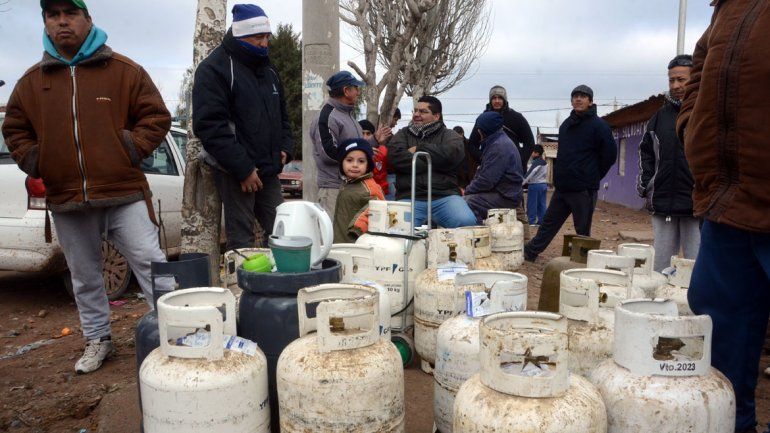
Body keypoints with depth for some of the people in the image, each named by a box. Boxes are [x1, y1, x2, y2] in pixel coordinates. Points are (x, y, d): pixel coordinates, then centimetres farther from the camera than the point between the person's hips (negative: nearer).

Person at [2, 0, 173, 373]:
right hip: (66, 202, 4)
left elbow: (156, 116, 1)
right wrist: (33, 161, 5)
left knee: (150, 263, -5)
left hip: (124, 195, -4)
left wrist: (131, 149, -10)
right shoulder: (32, 81, 11)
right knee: (85, 278, 15)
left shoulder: (124, 70, 1)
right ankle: (97, 340, 31)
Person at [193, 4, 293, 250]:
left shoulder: (268, 70, 17)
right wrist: (243, 168, -20)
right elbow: (209, 125, -17)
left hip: (269, 170, 7)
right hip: (235, 173, -7)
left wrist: (285, 149, 6)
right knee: (241, 239, -6)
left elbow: (282, 116, 26)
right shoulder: (215, 68, -7)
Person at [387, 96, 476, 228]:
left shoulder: (449, 135, 16)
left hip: (445, 197, 1)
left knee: (466, 222, -27)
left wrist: (418, 150, 0)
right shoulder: (403, 134, 21)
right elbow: (394, 156, -1)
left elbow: (452, 153, -8)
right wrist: (434, 163, -5)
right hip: (409, 197, 0)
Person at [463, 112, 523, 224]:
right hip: (500, 191, 10)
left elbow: (487, 180, -22)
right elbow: (483, 172, 17)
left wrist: (467, 191, -9)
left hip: (506, 197, -10)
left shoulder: (500, 146, -17)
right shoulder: (498, 142, 18)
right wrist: (468, 189, 4)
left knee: (469, 202, -24)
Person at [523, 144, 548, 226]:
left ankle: (531, 222, -1)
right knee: (542, 204, 8)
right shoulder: (545, 163, 13)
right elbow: (545, 175, 16)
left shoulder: (536, 162, -14)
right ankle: (541, 221, 10)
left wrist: (522, 183, -16)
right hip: (544, 184, 8)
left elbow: (529, 174, -18)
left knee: (532, 204, -2)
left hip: (534, 185, -8)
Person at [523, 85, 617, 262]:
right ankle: (529, 253, 23)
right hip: (562, 187, 7)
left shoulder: (599, 125, -7)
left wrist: (593, 176, -1)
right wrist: (560, 176, 14)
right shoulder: (566, 124, 14)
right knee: (548, 223, 14)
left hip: (584, 189, -6)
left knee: (582, 231, 3)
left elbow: (610, 154, -6)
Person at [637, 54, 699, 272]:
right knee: (659, 268, 11)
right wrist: (646, 187, 9)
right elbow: (646, 152, 21)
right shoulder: (661, 116, 15)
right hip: (663, 206, 5)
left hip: (696, 207, -4)